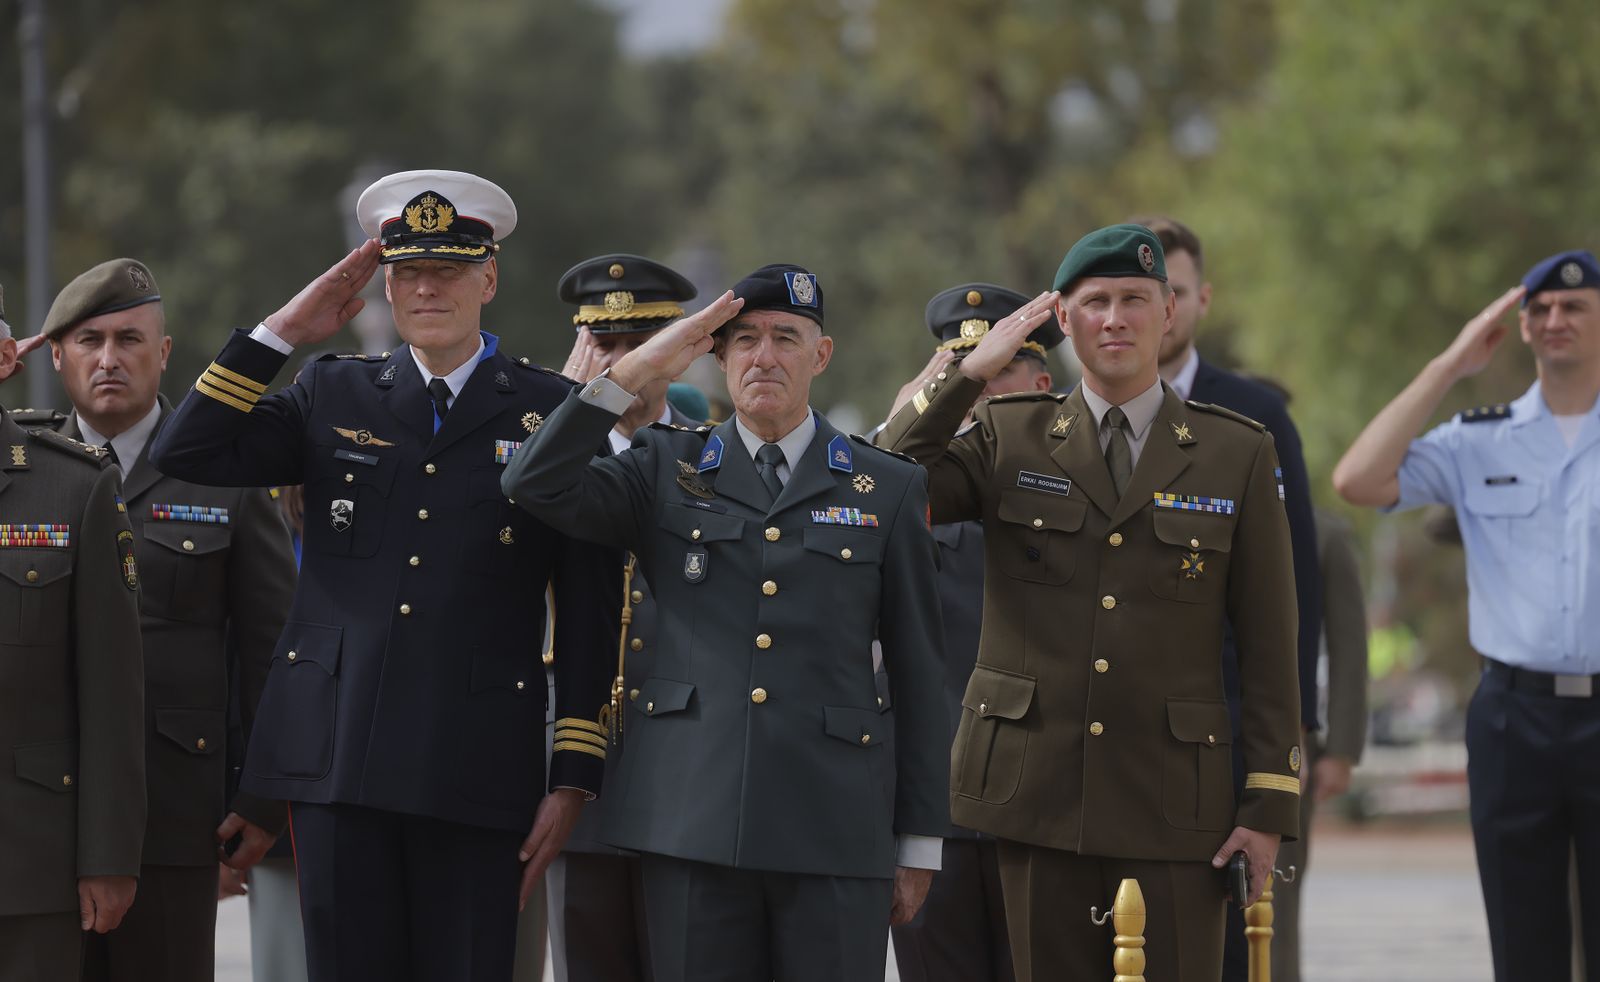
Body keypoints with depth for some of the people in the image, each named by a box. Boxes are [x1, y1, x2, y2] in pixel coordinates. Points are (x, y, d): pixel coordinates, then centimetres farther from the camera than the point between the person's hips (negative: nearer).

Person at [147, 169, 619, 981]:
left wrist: (572, 781, -2)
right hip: (337, 760, 2)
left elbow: (588, 611, 3)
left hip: (476, 771, -2)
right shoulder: (332, 397, 13)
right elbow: (184, 455, 3)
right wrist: (284, 331, 0)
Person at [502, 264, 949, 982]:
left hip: (835, 833, 0)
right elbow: (535, 485, -3)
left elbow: (916, 673, 11)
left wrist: (919, 842, 7)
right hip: (691, 818, 1)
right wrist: (637, 370, -7)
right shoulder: (667, 470, 13)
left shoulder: (888, 489, 11)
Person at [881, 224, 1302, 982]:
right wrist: (968, 372, -9)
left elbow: (1267, 644, 5)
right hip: (1038, 796, 1)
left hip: (1171, 803, -1)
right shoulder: (1008, 437, 8)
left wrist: (1270, 804, -1)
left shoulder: (1237, 455, 6)